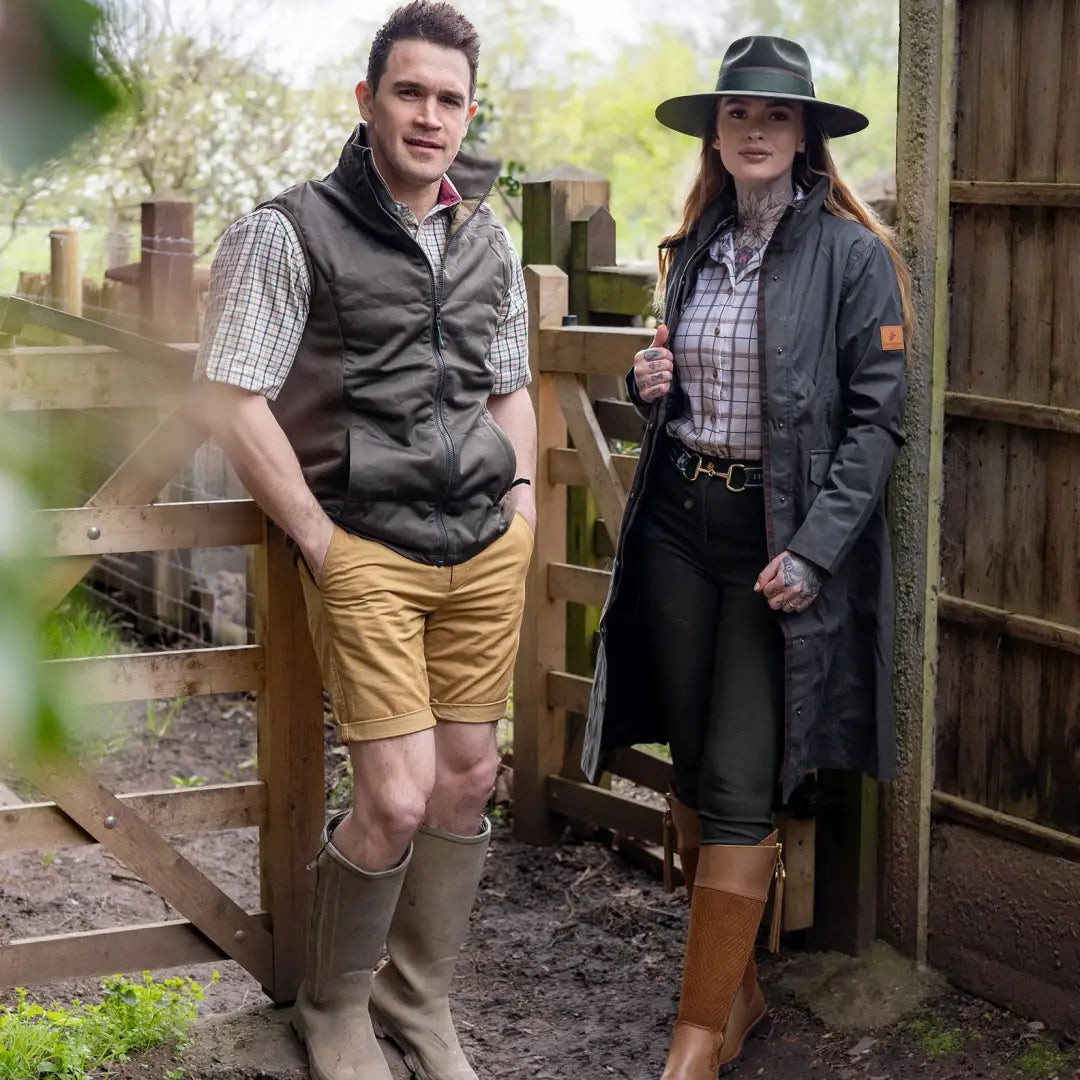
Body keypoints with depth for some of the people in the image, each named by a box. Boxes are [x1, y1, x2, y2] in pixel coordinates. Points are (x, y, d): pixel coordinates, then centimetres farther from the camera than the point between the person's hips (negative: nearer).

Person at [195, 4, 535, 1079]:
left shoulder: (488, 243, 13)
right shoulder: (291, 232, -6)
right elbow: (231, 400, -9)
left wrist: (520, 502, 10)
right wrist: (320, 541, -11)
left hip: (486, 554, 6)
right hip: (368, 555, -6)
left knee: (466, 779, 8)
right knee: (397, 797, -10)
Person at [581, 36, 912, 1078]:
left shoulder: (851, 254, -6)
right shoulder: (693, 251, 12)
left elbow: (876, 416, -9)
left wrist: (812, 551, -18)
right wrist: (651, 386, 1)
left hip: (780, 536, -6)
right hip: (678, 523, 6)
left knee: (738, 792, -6)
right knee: (691, 775, 10)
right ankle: (738, 988, 25)